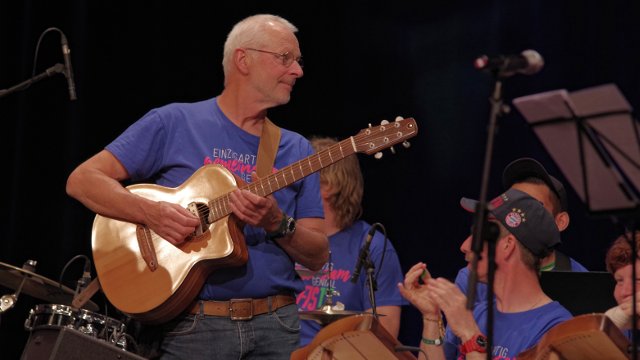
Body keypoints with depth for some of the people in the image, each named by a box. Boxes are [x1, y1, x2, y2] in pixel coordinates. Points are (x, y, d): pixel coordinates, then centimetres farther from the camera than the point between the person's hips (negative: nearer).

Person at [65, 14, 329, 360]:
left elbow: (317, 256, 7)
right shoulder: (174, 123, 0)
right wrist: (150, 212, -19)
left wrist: (276, 223, -13)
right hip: (192, 326, -3)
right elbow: (82, 180, -4)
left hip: (277, 327, 3)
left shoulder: (297, 150, 10)